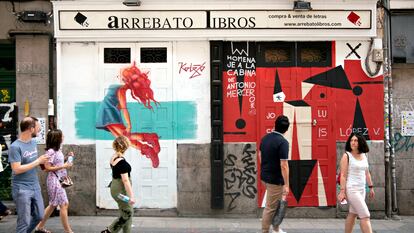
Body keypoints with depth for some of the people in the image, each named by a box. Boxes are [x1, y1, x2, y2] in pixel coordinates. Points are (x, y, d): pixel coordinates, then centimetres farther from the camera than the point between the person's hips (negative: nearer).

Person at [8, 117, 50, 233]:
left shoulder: (33, 142, 6)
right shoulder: (15, 146, -18)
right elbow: (16, 169, -23)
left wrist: (43, 161, -2)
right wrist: (38, 161, -20)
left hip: (35, 187, 8)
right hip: (21, 189, -7)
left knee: (39, 216, 16)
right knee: (24, 221, 2)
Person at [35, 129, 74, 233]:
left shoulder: (58, 150, 9)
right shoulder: (51, 151, -17)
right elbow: (47, 168, -18)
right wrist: (63, 166, -22)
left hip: (59, 180, 10)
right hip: (54, 180, -10)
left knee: (53, 204, 16)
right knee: (64, 204, -5)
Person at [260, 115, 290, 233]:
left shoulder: (265, 138, 3)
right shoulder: (283, 142, -21)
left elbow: (260, 155, 14)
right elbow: (284, 165, -23)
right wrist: (286, 185, -18)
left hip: (265, 176, 8)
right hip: (275, 179, -8)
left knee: (276, 204, 23)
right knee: (270, 208, 2)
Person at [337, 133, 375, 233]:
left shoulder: (364, 156, 9)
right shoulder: (346, 156, -10)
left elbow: (367, 173, 18)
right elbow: (343, 175, -13)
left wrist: (371, 187, 17)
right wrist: (342, 191, -17)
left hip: (361, 189, 7)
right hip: (351, 189, -7)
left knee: (353, 214, 13)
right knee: (365, 216, -9)